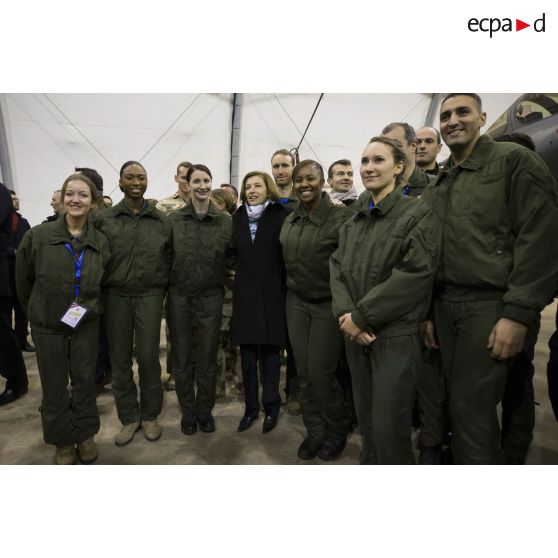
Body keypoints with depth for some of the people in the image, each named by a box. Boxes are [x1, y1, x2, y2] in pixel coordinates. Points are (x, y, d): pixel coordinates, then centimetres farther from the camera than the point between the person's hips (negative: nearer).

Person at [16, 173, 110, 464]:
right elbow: (23, 280, 1)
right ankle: (62, 441, 32)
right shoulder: (37, 236, -11)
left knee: (85, 382, 13)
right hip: (47, 325, -1)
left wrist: (90, 308, 8)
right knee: (54, 386, 12)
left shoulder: (101, 242, -6)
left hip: (86, 324, 1)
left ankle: (85, 434, 34)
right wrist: (37, 310, 9)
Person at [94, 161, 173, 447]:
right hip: (116, 296, 1)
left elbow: (169, 257, 10)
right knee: (119, 359, 8)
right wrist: (104, 287, 4)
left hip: (150, 296, -1)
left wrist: (161, 285, 4)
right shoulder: (104, 219, 2)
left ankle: (150, 415, 23)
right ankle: (129, 417, 25)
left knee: (148, 356, 2)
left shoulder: (162, 221, 4)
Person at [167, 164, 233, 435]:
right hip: (179, 296, 1)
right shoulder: (174, 219, 0)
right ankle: (187, 411, 29)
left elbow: (231, 256, 9)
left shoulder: (226, 220, -1)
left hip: (211, 297, 0)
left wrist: (219, 274, 1)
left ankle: (205, 410, 30)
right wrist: (171, 278, 3)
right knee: (181, 357, 9)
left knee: (208, 356, 10)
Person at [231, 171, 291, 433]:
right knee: (247, 352, 7)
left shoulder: (282, 215, -3)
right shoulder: (238, 217, 10)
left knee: (270, 351, 5)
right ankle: (250, 407, 23)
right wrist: (241, 272, 7)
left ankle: (271, 407, 22)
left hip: (272, 293, -3)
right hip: (245, 293, 4)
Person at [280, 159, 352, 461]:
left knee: (321, 373, -1)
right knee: (303, 372, 9)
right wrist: (291, 290, 15)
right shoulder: (289, 221, 6)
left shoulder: (341, 217, -15)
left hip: (327, 304, -5)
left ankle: (337, 431, 25)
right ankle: (314, 430, 29)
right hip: (296, 302, 6)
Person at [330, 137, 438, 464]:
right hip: (356, 335, 6)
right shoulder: (353, 224, 15)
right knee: (366, 421, 16)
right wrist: (346, 315, -10)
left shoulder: (419, 215, -4)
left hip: (396, 335, -5)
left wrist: (361, 316, -16)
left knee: (389, 428, -1)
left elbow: (415, 274, -16)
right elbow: (337, 270, 7)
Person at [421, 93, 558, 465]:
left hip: (491, 306, -6)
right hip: (446, 307, 6)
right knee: (461, 403, 13)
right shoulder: (436, 187, 16)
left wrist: (518, 313, -17)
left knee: (471, 407, -3)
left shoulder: (515, 161, -1)